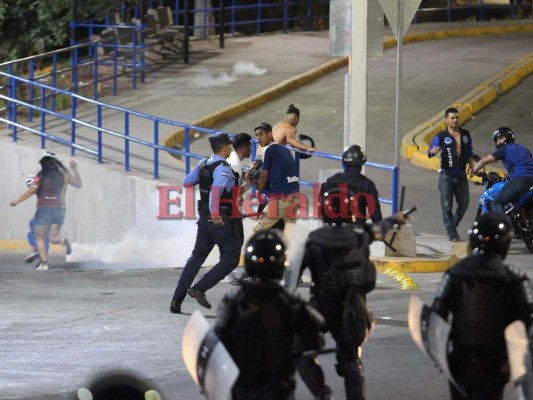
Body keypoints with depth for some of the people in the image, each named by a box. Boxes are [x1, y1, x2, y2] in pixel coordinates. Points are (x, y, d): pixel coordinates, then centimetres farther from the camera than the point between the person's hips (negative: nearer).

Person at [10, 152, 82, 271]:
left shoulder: (41, 175, -2)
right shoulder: (64, 174, 9)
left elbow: (32, 189, -12)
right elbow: (78, 184, 18)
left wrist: (17, 201, -7)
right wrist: (75, 169, 26)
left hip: (44, 209, -4)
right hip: (59, 209, 4)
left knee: (40, 238, 7)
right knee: (53, 237, 12)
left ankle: (44, 263, -6)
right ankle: (63, 241, -22)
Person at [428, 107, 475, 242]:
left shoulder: (465, 134, 9)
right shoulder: (441, 136, -5)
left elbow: (470, 152, 20)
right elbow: (430, 152, -16)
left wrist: (471, 166, 6)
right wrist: (433, 151, -39)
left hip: (461, 175, 4)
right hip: (447, 175, -4)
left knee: (464, 203, 10)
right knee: (447, 205, -5)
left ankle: (453, 226, 28)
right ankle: (451, 233, 1)